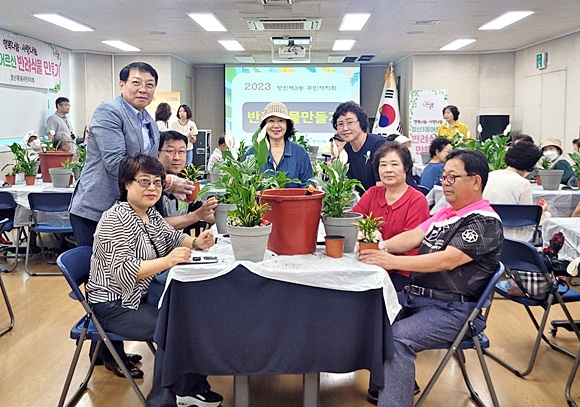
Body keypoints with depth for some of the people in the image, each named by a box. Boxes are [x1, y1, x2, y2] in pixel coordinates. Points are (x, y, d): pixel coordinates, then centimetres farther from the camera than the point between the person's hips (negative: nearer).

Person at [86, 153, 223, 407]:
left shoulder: (150, 214, 6)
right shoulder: (116, 220, -20)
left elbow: (172, 238, 17)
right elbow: (121, 271, -28)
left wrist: (195, 243, -6)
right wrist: (167, 261, -38)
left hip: (142, 296, 9)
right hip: (113, 305, -9)